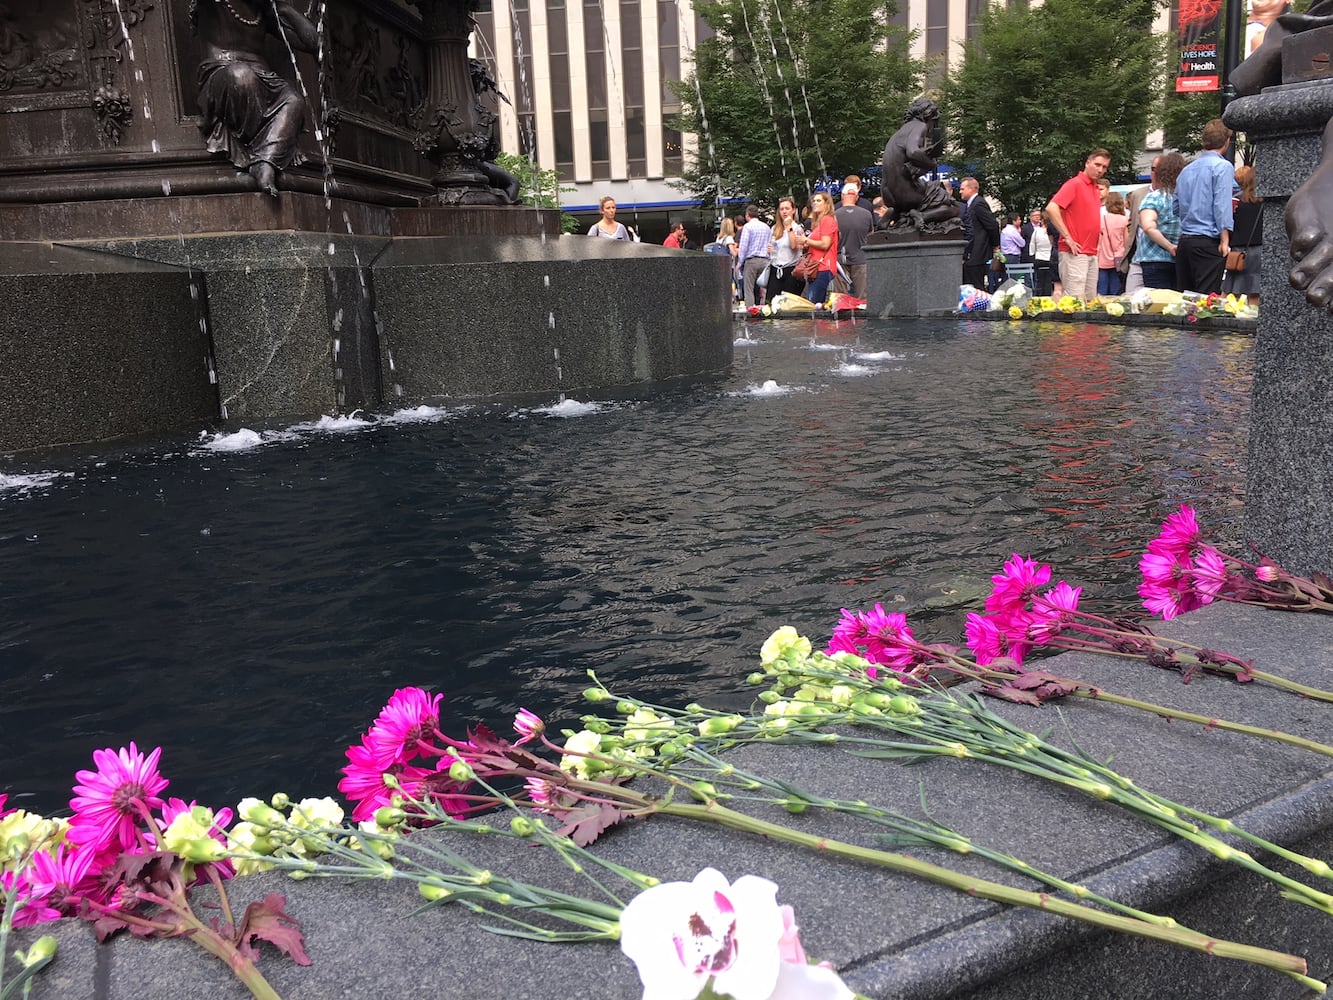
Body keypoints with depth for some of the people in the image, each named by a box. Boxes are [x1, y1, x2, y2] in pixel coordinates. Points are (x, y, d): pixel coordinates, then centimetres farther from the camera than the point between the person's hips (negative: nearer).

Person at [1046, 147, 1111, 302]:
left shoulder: (1096, 188, 17)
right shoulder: (1074, 184, -7)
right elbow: (1051, 208, -20)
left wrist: (1098, 228, 13)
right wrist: (1067, 237, -20)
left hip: (1092, 253, 9)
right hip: (1075, 253, -9)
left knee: (1091, 301, 9)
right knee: (1076, 300, -12)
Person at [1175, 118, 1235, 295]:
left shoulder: (1187, 169, 15)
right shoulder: (1222, 166, -5)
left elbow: (1177, 205, 18)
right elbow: (1222, 203, -13)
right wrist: (1225, 239, -13)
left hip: (1184, 239, 7)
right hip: (1208, 241, -7)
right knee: (1206, 298, -9)